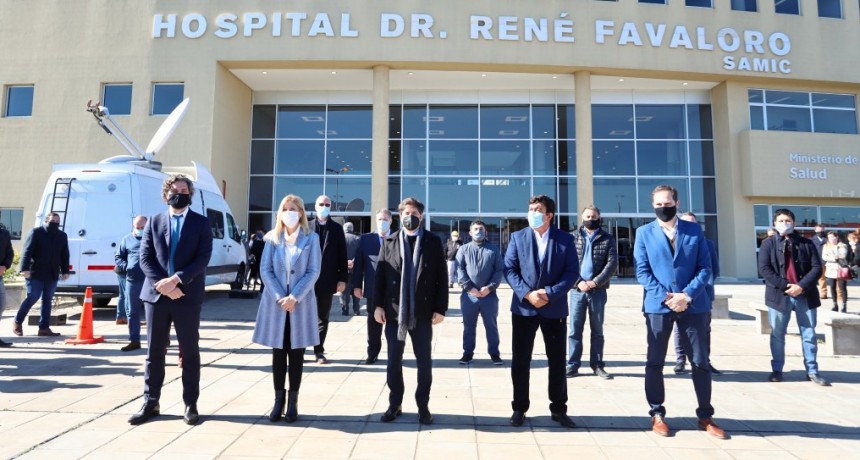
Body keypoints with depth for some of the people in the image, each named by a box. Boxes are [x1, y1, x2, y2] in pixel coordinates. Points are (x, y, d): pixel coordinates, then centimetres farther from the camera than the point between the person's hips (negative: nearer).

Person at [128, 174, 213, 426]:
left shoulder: (201, 223, 3)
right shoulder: (154, 222, 10)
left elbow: (203, 258, -6)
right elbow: (145, 258, 3)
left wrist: (176, 280, -18)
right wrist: (164, 284, -11)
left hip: (188, 295, -2)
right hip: (156, 293, 2)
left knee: (190, 352, 4)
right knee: (154, 351, 9)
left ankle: (190, 404, 14)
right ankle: (150, 402, 21)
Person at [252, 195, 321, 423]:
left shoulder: (311, 238, 1)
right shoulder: (272, 238, 5)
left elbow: (313, 272, -5)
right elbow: (265, 270, 0)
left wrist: (294, 297, -14)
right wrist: (279, 297, -12)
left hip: (301, 303, -1)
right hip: (275, 302, 1)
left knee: (296, 353, 6)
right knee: (278, 352, 7)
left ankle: (293, 402, 15)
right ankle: (278, 400, 17)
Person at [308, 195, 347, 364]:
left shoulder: (337, 228, 6)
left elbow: (342, 255, 3)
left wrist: (342, 278, -3)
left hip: (327, 280, 1)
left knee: (323, 317, 8)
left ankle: (319, 351, 17)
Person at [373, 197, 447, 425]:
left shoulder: (433, 242, 1)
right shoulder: (389, 242, 6)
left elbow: (442, 277, -1)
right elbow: (379, 275, 3)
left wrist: (440, 308, -6)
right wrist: (378, 305, -4)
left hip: (423, 312, -1)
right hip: (394, 311, 1)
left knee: (424, 361, 7)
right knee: (393, 361, 9)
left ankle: (423, 406, 22)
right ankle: (394, 404, 25)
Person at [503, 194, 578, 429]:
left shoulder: (565, 239, 1)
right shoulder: (517, 237, 3)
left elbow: (572, 272, -4)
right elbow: (509, 269, -2)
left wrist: (549, 293, -17)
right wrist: (527, 294, -16)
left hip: (554, 308, 0)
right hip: (524, 307, 1)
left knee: (557, 361, 8)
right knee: (520, 360, 6)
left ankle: (559, 409, 25)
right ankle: (520, 408, 21)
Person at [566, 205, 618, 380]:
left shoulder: (607, 239, 4)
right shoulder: (573, 237, 5)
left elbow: (612, 263, -5)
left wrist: (595, 282, -15)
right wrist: (578, 282, -13)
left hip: (598, 291, 0)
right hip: (577, 290, 0)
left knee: (597, 330, 9)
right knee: (575, 329, 3)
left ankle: (597, 365, 18)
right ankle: (573, 365, 10)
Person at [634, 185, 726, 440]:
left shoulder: (694, 230, 7)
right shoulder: (644, 233, 4)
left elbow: (705, 268, 1)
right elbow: (642, 271, -2)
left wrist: (687, 294, -13)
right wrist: (665, 296, -13)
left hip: (693, 304, 1)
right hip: (658, 305, -1)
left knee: (701, 362, 7)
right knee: (655, 362, 6)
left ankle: (705, 417, 22)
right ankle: (657, 414, 19)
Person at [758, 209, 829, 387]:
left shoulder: (806, 243, 7)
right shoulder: (768, 244, 3)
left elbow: (817, 268, -1)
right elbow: (764, 269, -6)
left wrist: (801, 286, -15)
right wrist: (785, 286, -16)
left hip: (805, 295, 1)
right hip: (779, 295, -1)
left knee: (809, 334, 8)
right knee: (777, 335, 6)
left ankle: (812, 371, 20)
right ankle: (777, 369, 17)